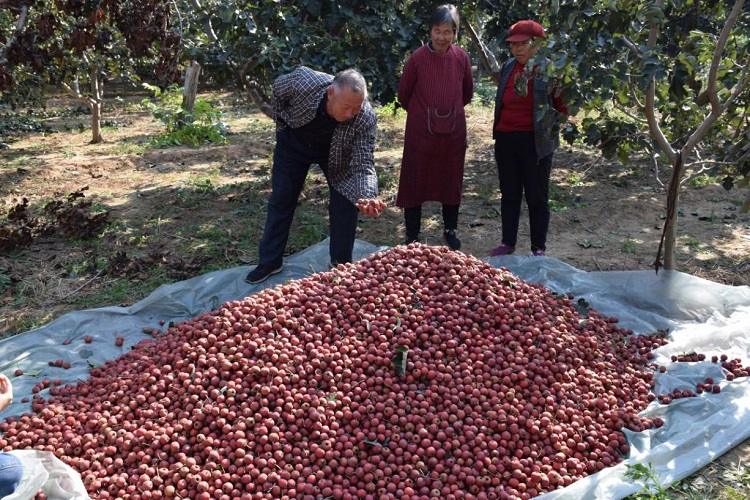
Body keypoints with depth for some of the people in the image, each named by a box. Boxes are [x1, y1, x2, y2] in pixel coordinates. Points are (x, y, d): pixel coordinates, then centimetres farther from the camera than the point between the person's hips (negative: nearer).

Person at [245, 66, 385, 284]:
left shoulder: (366, 119, -37)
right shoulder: (303, 81, -38)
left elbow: (363, 164, -36)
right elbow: (278, 89, -14)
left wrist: (367, 196, -55)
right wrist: (282, 126, -5)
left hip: (336, 151, 0)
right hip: (294, 143, 0)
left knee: (345, 200, -9)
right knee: (281, 198, 5)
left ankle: (341, 264, 10)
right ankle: (270, 261, 20)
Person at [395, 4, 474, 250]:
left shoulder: (462, 57, -3)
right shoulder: (417, 58, -12)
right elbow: (404, 93, 2)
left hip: (454, 131, 3)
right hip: (421, 131, -3)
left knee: (452, 181, 14)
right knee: (415, 182, 5)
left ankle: (450, 230, 31)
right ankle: (412, 235, 18)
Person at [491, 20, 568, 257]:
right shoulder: (508, 68, 7)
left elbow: (565, 106, -7)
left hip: (536, 142, -5)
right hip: (506, 139, 5)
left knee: (537, 197, 4)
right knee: (509, 194, 13)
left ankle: (539, 248, 16)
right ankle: (508, 242, 26)